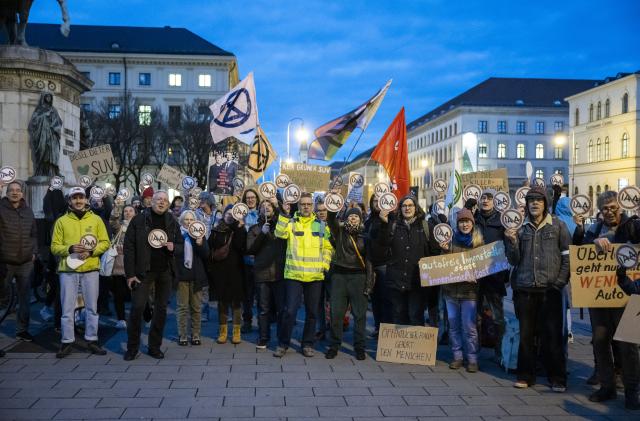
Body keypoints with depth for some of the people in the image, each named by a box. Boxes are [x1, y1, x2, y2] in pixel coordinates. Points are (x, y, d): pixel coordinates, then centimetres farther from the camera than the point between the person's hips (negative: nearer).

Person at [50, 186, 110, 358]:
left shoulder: (96, 219, 6)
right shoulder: (62, 221, 5)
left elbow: (105, 242, 4)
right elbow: (54, 246, 3)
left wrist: (91, 251, -12)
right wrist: (70, 249, -15)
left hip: (90, 269, 1)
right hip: (68, 270, 0)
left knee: (92, 307, 6)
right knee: (67, 308, 3)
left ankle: (92, 340, 16)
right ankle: (67, 342, 13)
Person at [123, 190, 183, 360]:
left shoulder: (172, 222, 7)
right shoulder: (139, 220, -3)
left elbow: (181, 244, 15)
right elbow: (129, 247, -5)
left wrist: (173, 247, -10)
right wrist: (130, 274, -10)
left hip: (165, 271, 3)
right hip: (143, 271, -3)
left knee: (161, 308, 7)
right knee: (137, 307, -5)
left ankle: (155, 346, 18)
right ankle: (132, 348, 9)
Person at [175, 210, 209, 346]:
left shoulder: (200, 234, 9)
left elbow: (206, 254, 3)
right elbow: (174, 252, -2)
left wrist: (200, 244, -13)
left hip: (196, 276, 2)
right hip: (181, 275, -2)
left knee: (196, 307, 5)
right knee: (182, 307, -1)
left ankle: (195, 335, 12)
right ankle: (182, 336, 5)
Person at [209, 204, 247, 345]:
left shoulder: (240, 230, 3)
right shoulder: (216, 231, 8)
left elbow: (241, 246, -15)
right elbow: (210, 249, 10)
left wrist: (239, 228, -18)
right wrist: (210, 267, 3)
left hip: (235, 271, -2)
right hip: (219, 271, 2)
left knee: (236, 300, 1)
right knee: (222, 300, 6)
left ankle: (236, 331, 8)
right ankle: (223, 331, 15)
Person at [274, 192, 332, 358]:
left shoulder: (321, 225, 9)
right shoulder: (291, 222, 3)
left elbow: (328, 247, 14)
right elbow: (280, 233, -18)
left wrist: (325, 265, 1)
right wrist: (284, 215, -28)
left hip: (315, 276, 3)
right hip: (294, 274, -2)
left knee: (312, 312, 9)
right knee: (290, 310, -5)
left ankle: (308, 344, 23)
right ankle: (283, 344, 11)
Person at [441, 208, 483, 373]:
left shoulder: (478, 240, 0)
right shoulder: (451, 239, 4)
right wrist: (444, 251, -10)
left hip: (469, 290, -3)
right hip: (451, 289, 3)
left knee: (469, 326, -3)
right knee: (453, 325, 9)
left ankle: (472, 359, 8)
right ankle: (457, 356, 19)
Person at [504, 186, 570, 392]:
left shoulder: (558, 225, 4)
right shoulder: (521, 228, 9)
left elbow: (567, 256, 3)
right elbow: (514, 261, 7)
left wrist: (560, 281, -5)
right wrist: (511, 241, -8)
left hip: (550, 289, -2)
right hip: (524, 289, 2)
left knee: (552, 334, 0)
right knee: (526, 334, 7)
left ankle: (557, 378, 11)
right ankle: (525, 375, 18)